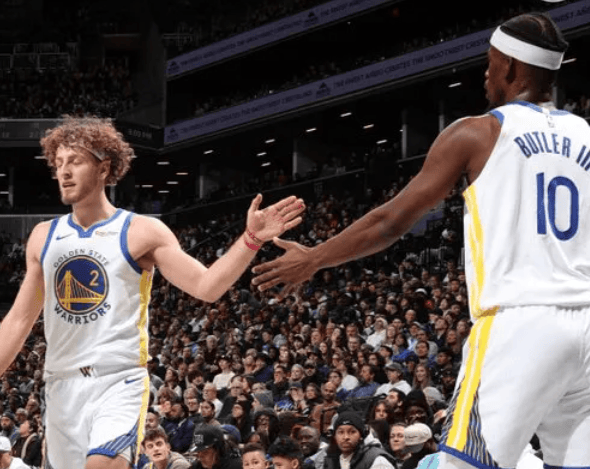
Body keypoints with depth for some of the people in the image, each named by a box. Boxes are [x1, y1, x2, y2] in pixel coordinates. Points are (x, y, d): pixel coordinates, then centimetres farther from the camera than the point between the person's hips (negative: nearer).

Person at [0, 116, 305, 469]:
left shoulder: (141, 232, -2)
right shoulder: (44, 237, 10)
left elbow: (206, 286, -9)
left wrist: (251, 240, -23)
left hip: (121, 382, -5)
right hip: (62, 384, 5)